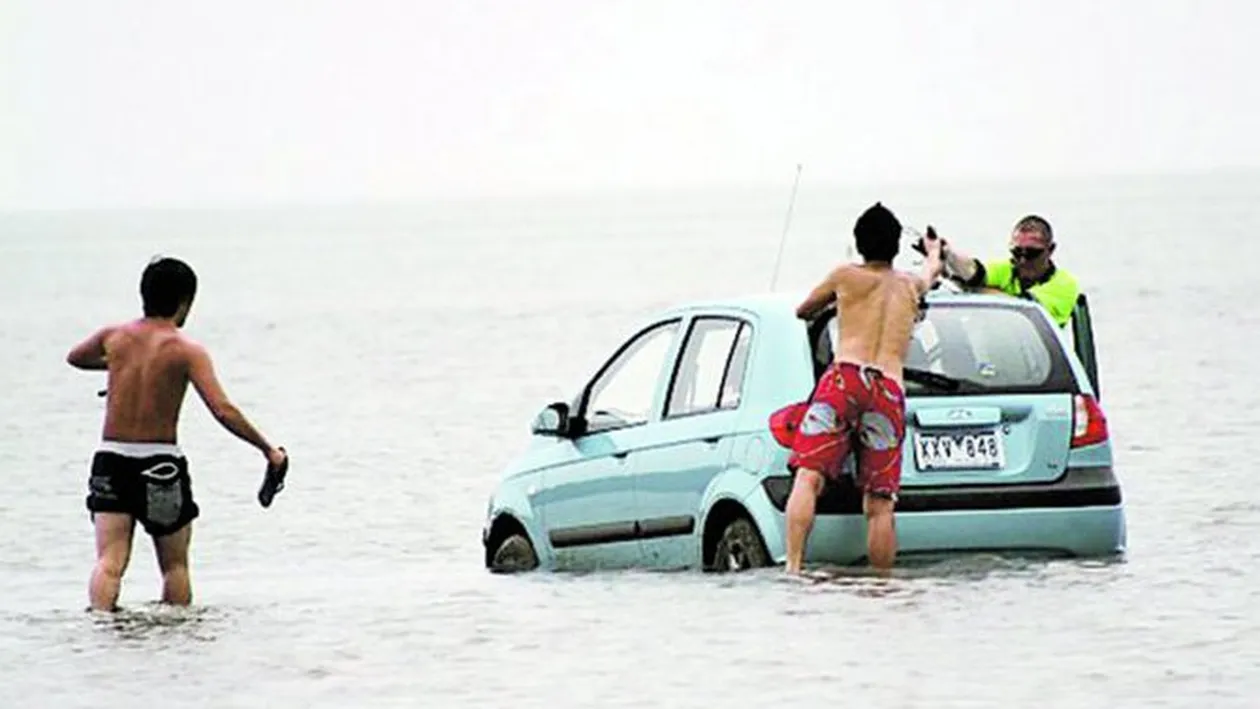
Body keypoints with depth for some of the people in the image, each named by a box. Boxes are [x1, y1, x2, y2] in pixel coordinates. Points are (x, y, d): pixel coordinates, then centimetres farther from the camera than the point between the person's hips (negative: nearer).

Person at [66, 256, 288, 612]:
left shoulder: (114, 336, 4)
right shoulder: (187, 351, -8)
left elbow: (74, 358, 26)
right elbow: (223, 411, -15)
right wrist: (268, 450, -8)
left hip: (110, 460, 2)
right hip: (160, 465, -2)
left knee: (109, 562, -6)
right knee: (175, 565, 14)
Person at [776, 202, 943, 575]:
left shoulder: (845, 276, 16)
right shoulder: (912, 285, 25)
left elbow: (803, 311, 33)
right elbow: (933, 270, 51)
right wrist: (934, 249, 74)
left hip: (845, 379, -3)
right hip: (889, 390, 3)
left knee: (808, 478, -15)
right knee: (879, 506, 2)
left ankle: (793, 567, -33)